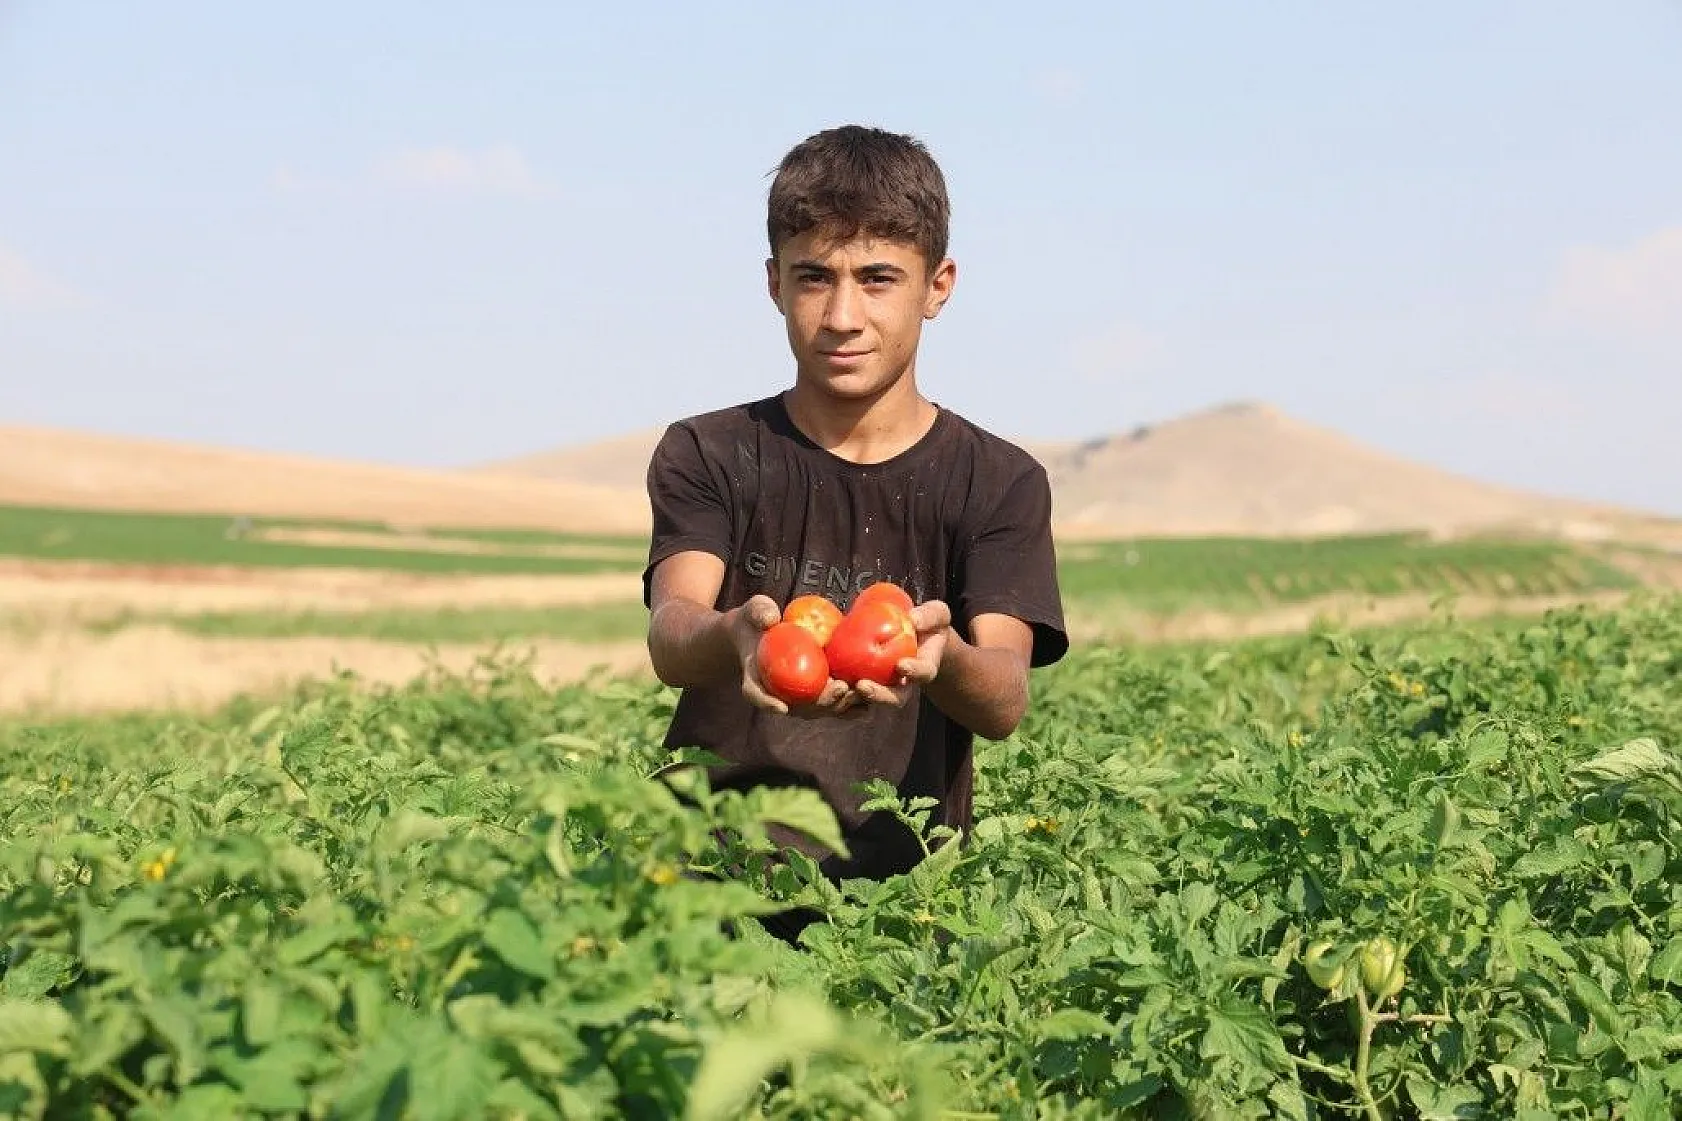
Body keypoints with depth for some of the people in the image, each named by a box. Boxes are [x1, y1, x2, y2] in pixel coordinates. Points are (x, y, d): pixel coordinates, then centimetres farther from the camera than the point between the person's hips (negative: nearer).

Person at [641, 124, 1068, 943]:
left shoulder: (998, 483, 5)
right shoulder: (707, 457, 7)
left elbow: (1005, 701, -8)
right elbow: (669, 636, -11)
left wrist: (940, 654, -32)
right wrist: (737, 638, -35)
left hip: (902, 889, 0)